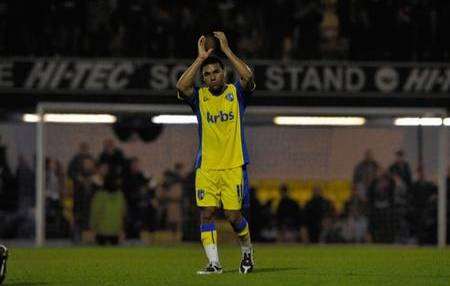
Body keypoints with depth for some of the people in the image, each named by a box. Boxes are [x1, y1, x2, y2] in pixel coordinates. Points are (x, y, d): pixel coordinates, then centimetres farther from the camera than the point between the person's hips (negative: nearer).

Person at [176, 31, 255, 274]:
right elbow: (181, 86, -15)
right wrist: (200, 58, -14)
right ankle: (214, 263, -1)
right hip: (206, 167, 2)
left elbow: (247, 76, -18)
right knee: (206, 213, -6)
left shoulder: (236, 93, 3)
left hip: (233, 166, -2)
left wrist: (226, 50, -15)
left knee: (233, 215, -5)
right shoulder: (199, 97, 5)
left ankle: (247, 253, 20)